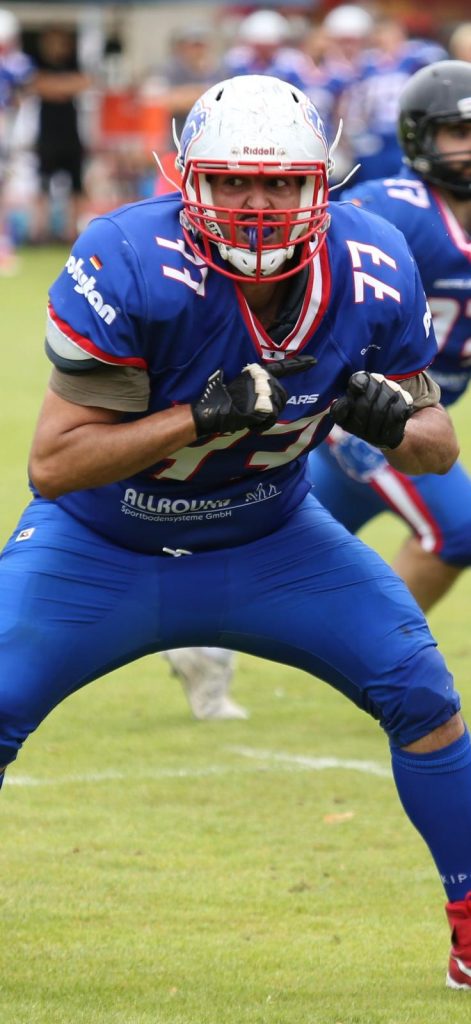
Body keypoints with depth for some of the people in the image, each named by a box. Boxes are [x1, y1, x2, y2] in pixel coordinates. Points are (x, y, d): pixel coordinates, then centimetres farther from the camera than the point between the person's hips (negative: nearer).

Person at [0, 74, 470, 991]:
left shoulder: (372, 275, -17)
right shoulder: (130, 269, -30)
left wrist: (394, 424, -28)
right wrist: (200, 417, -39)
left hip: (268, 543, 3)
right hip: (102, 551, -3)